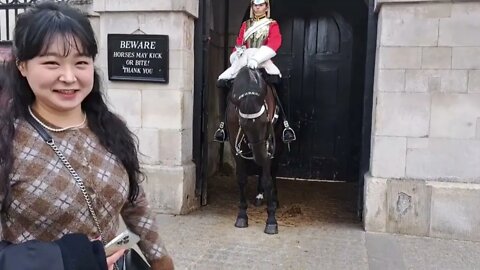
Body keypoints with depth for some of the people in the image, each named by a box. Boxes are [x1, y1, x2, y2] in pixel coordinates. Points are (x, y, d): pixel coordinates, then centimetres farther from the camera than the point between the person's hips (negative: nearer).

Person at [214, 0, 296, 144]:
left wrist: (256, 58, -24)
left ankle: (285, 123, -29)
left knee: (277, 82, -32)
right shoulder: (245, 25, 25)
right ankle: (223, 122, -2)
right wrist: (238, 50, -5)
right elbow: (239, 43, 22)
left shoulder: (272, 24, 12)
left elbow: (275, 41, -7)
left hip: (262, 61, -4)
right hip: (243, 62, 4)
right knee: (222, 82, -12)